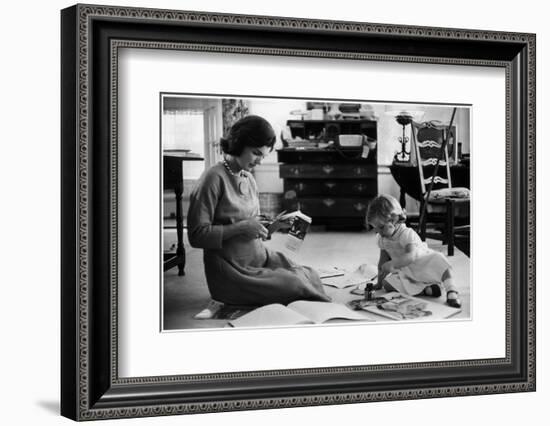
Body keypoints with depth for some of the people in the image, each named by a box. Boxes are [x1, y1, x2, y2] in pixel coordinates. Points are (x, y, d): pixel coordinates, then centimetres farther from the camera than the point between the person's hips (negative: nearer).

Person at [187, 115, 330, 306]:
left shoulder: (249, 179, 13)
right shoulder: (214, 178, -12)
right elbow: (196, 236, -16)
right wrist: (241, 228, -22)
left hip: (260, 258, 8)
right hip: (231, 269, -8)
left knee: (310, 276, -15)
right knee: (294, 286, -22)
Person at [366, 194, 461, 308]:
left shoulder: (407, 234, -26)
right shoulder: (382, 239, -5)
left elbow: (411, 256, -41)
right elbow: (383, 260, 5)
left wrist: (392, 264, -52)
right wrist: (379, 282, 6)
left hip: (423, 266, -7)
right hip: (405, 274, 7)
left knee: (439, 260, -35)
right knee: (387, 284, -16)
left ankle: (451, 291, -31)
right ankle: (425, 290, -21)